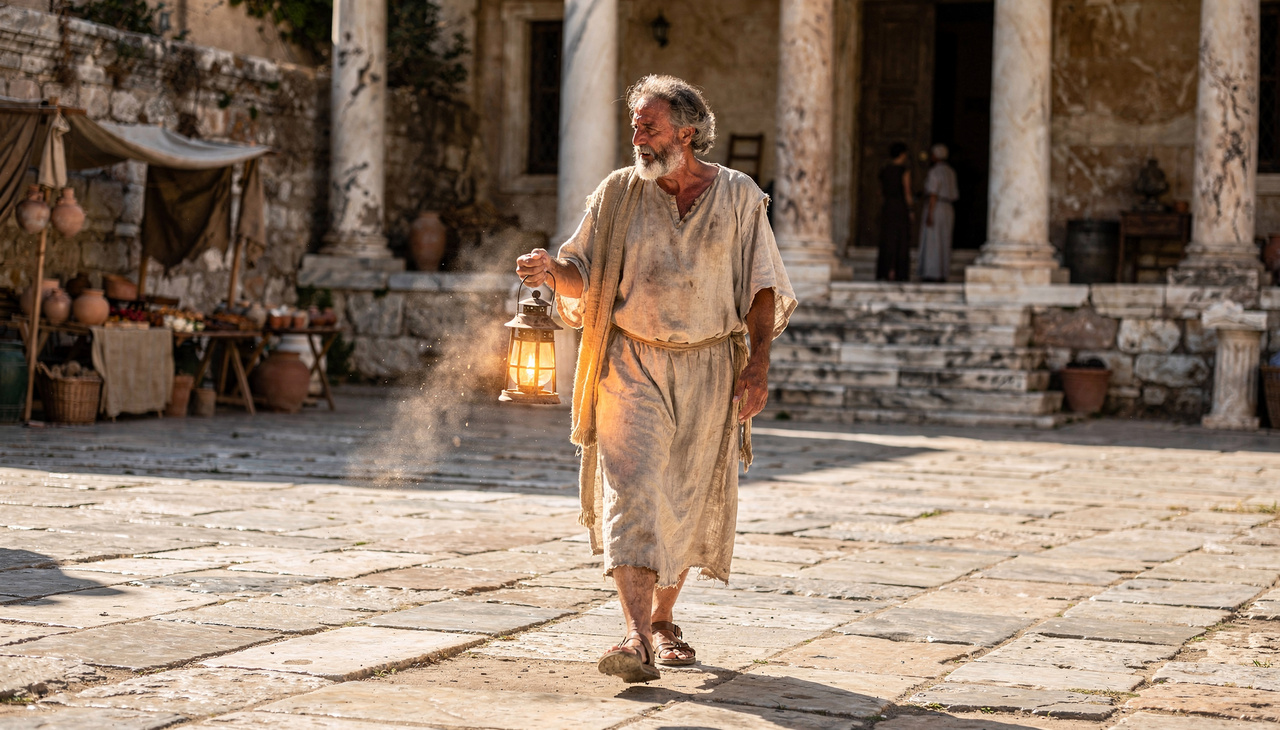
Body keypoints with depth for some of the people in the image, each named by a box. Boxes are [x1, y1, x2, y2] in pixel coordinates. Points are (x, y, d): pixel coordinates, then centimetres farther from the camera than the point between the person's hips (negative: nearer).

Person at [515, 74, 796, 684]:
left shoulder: (738, 197, 2)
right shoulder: (618, 194, 4)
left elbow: (762, 289, 3)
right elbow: (584, 274, 4)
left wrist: (758, 364, -7)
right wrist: (550, 267, -18)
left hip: (709, 371, 1)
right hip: (632, 365, -1)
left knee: (688, 503, 9)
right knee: (632, 495, -14)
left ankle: (664, 619, 30)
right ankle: (636, 639, -22)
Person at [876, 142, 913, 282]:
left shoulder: (884, 171, 8)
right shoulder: (904, 170, -8)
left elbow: (882, 193, 11)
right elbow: (907, 192, -10)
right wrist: (910, 210, -4)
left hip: (887, 207, 5)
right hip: (901, 207, -5)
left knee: (887, 240, 6)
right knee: (901, 241, -1)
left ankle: (884, 273, 2)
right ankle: (898, 274, -4)